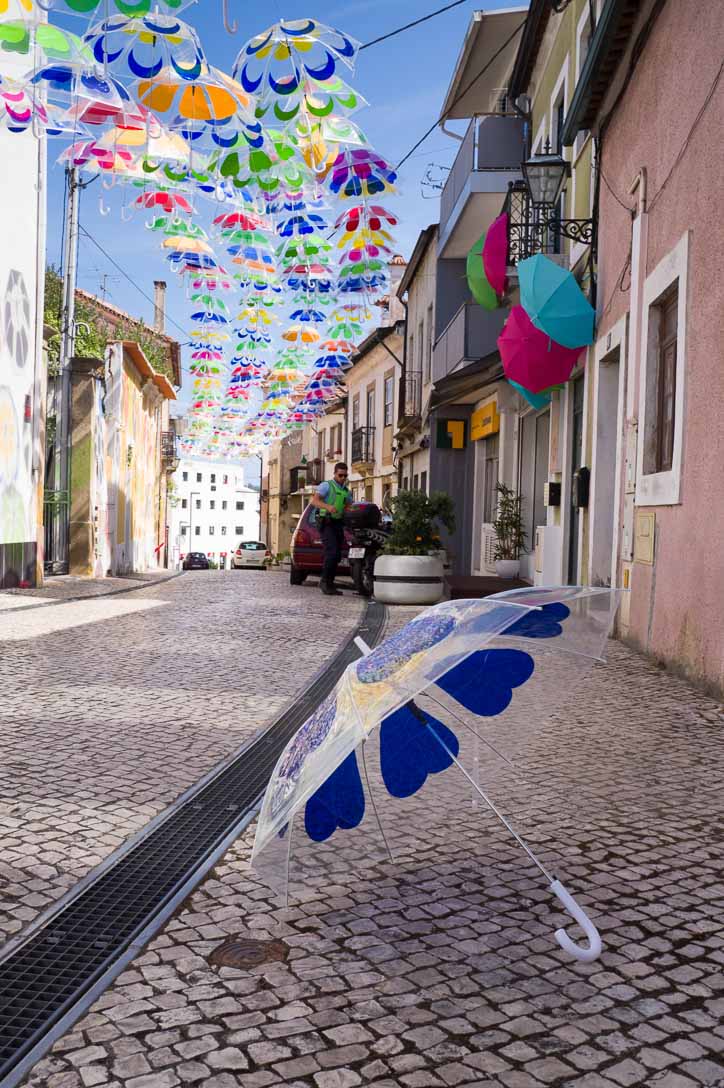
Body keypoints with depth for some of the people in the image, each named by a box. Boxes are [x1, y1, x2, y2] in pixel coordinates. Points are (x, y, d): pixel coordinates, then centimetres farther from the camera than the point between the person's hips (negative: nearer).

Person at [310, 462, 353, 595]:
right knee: (332, 552, -20)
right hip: (326, 523, -7)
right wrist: (328, 506, -34)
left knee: (337, 555, 5)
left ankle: (329, 584, 12)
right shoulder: (326, 485, -2)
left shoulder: (347, 491, 20)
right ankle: (324, 581, -11)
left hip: (339, 524, 7)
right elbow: (315, 500, -15)